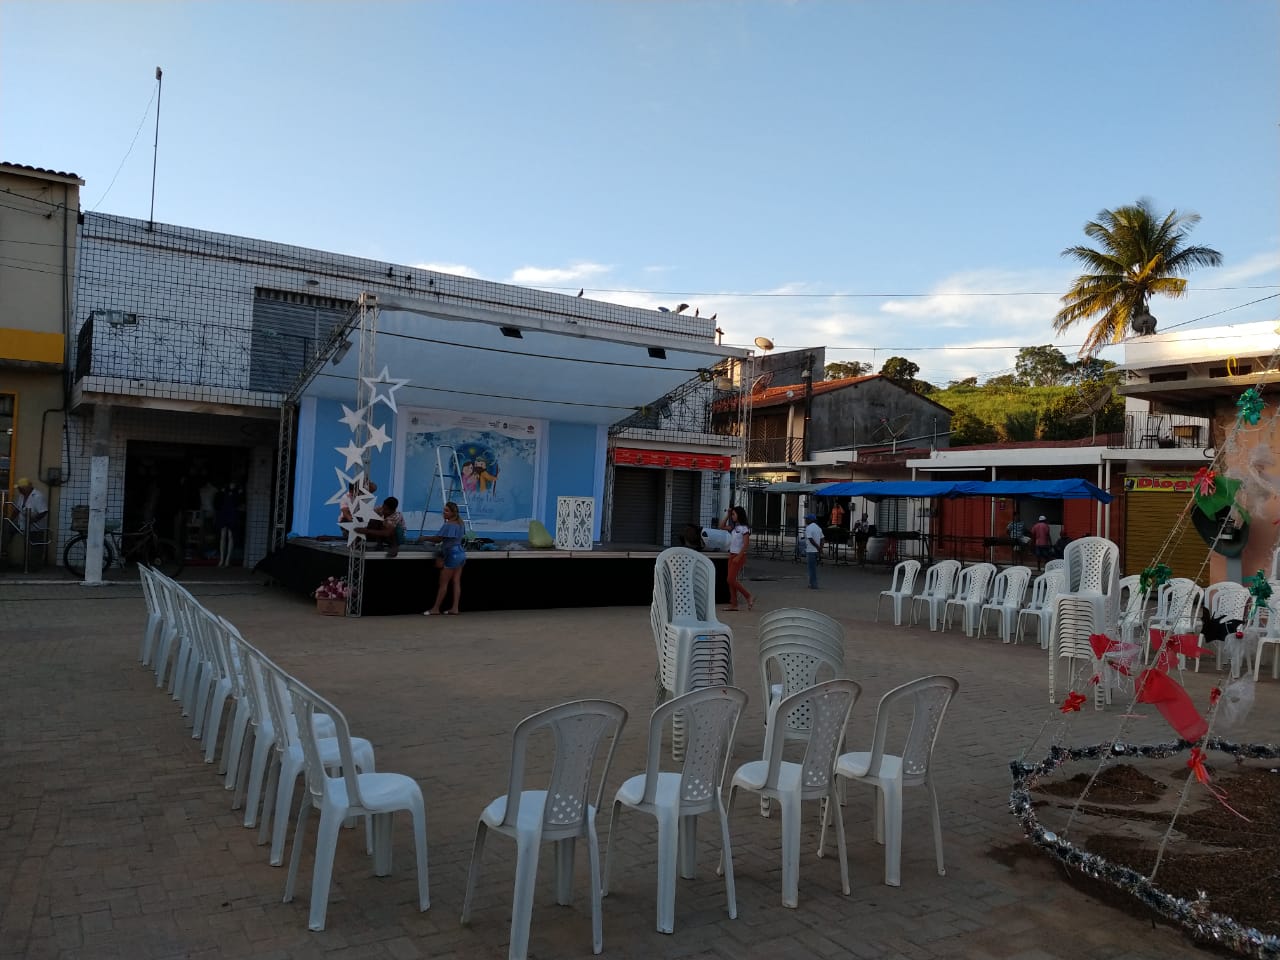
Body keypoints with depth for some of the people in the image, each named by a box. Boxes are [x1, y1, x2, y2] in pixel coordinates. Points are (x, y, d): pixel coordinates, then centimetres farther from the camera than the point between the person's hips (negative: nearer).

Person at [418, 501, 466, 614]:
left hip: (452, 555, -9)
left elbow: (438, 539, -15)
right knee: (456, 582, 7)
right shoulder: (460, 523, 10)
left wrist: (424, 539, -1)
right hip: (461, 553, 9)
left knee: (443, 583, -1)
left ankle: (435, 609, 6)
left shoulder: (448, 524, -17)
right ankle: (455, 608, 6)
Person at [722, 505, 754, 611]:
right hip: (732, 555, 8)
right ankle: (733, 604, 10)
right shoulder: (734, 527, 11)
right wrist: (727, 515, 13)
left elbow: (746, 545, -18)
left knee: (731, 579, -9)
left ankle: (749, 597, -1)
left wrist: (738, 557, -22)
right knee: (731, 580, 6)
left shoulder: (744, 528, -13)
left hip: (739, 555, -8)